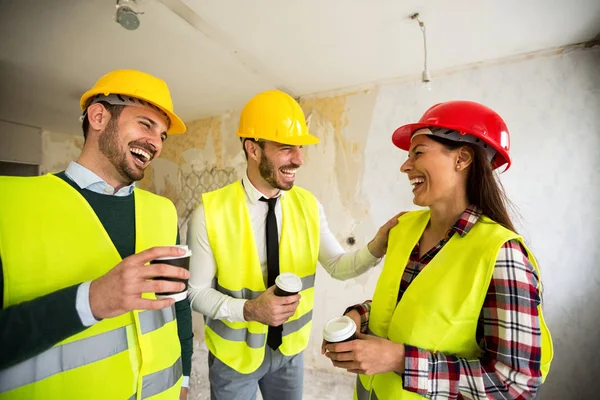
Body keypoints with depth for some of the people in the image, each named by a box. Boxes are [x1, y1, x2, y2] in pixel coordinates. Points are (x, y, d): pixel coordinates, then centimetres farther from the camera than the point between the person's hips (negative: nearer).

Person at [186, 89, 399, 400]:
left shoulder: (308, 205, -11)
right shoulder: (210, 214, -22)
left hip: (290, 348, 3)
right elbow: (196, 291, -14)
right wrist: (248, 309, -29)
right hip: (233, 354, -2)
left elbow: (338, 266, -7)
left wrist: (376, 247, -24)